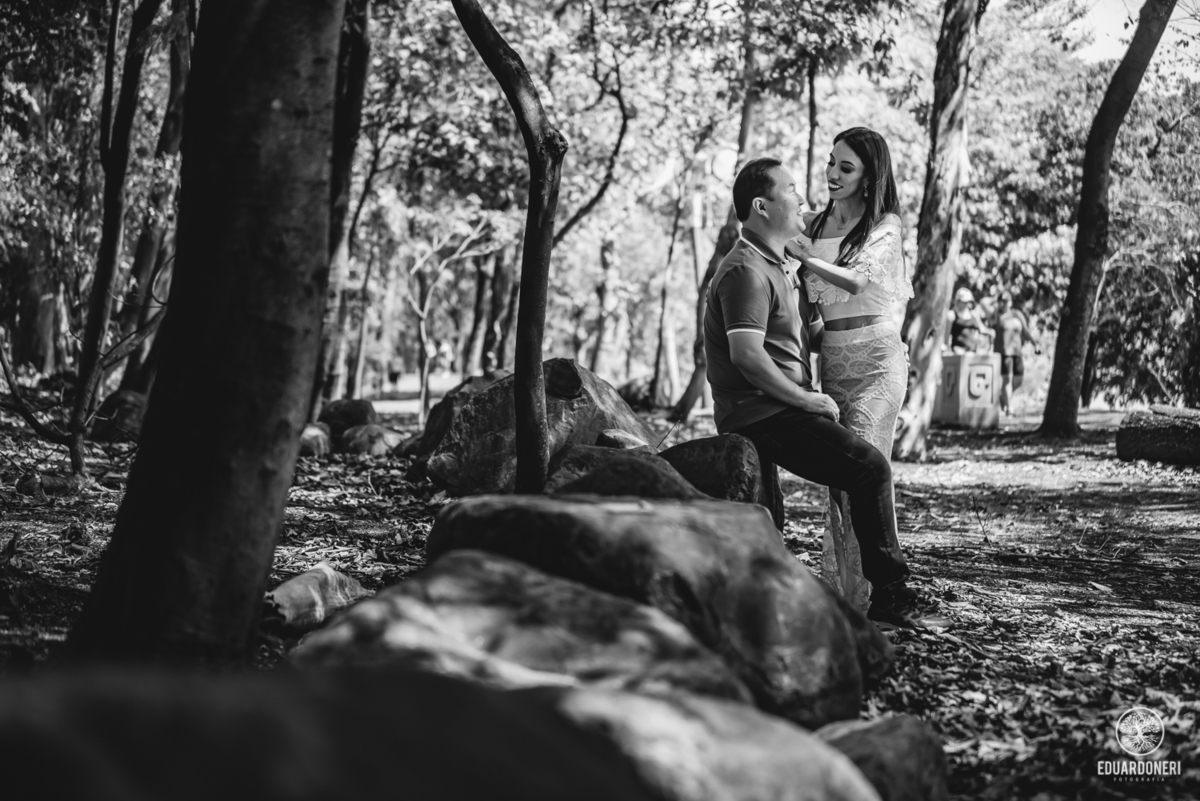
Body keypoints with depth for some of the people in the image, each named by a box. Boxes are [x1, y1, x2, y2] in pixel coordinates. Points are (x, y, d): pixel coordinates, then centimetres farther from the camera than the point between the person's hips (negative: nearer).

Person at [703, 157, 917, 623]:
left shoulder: (781, 268, 21)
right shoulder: (746, 271, -14)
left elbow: (813, 333, 28)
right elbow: (747, 356, -24)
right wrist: (807, 399, -17)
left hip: (781, 409, 11)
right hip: (759, 414, -11)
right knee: (870, 468, -16)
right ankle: (889, 590, -7)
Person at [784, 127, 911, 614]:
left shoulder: (884, 226, -2)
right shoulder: (813, 223, 12)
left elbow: (856, 280, -19)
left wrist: (803, 254, -28)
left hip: (874, 356, -5)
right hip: (830, 357, 5)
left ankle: (865, 598, -12)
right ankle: (837, 588, 8)